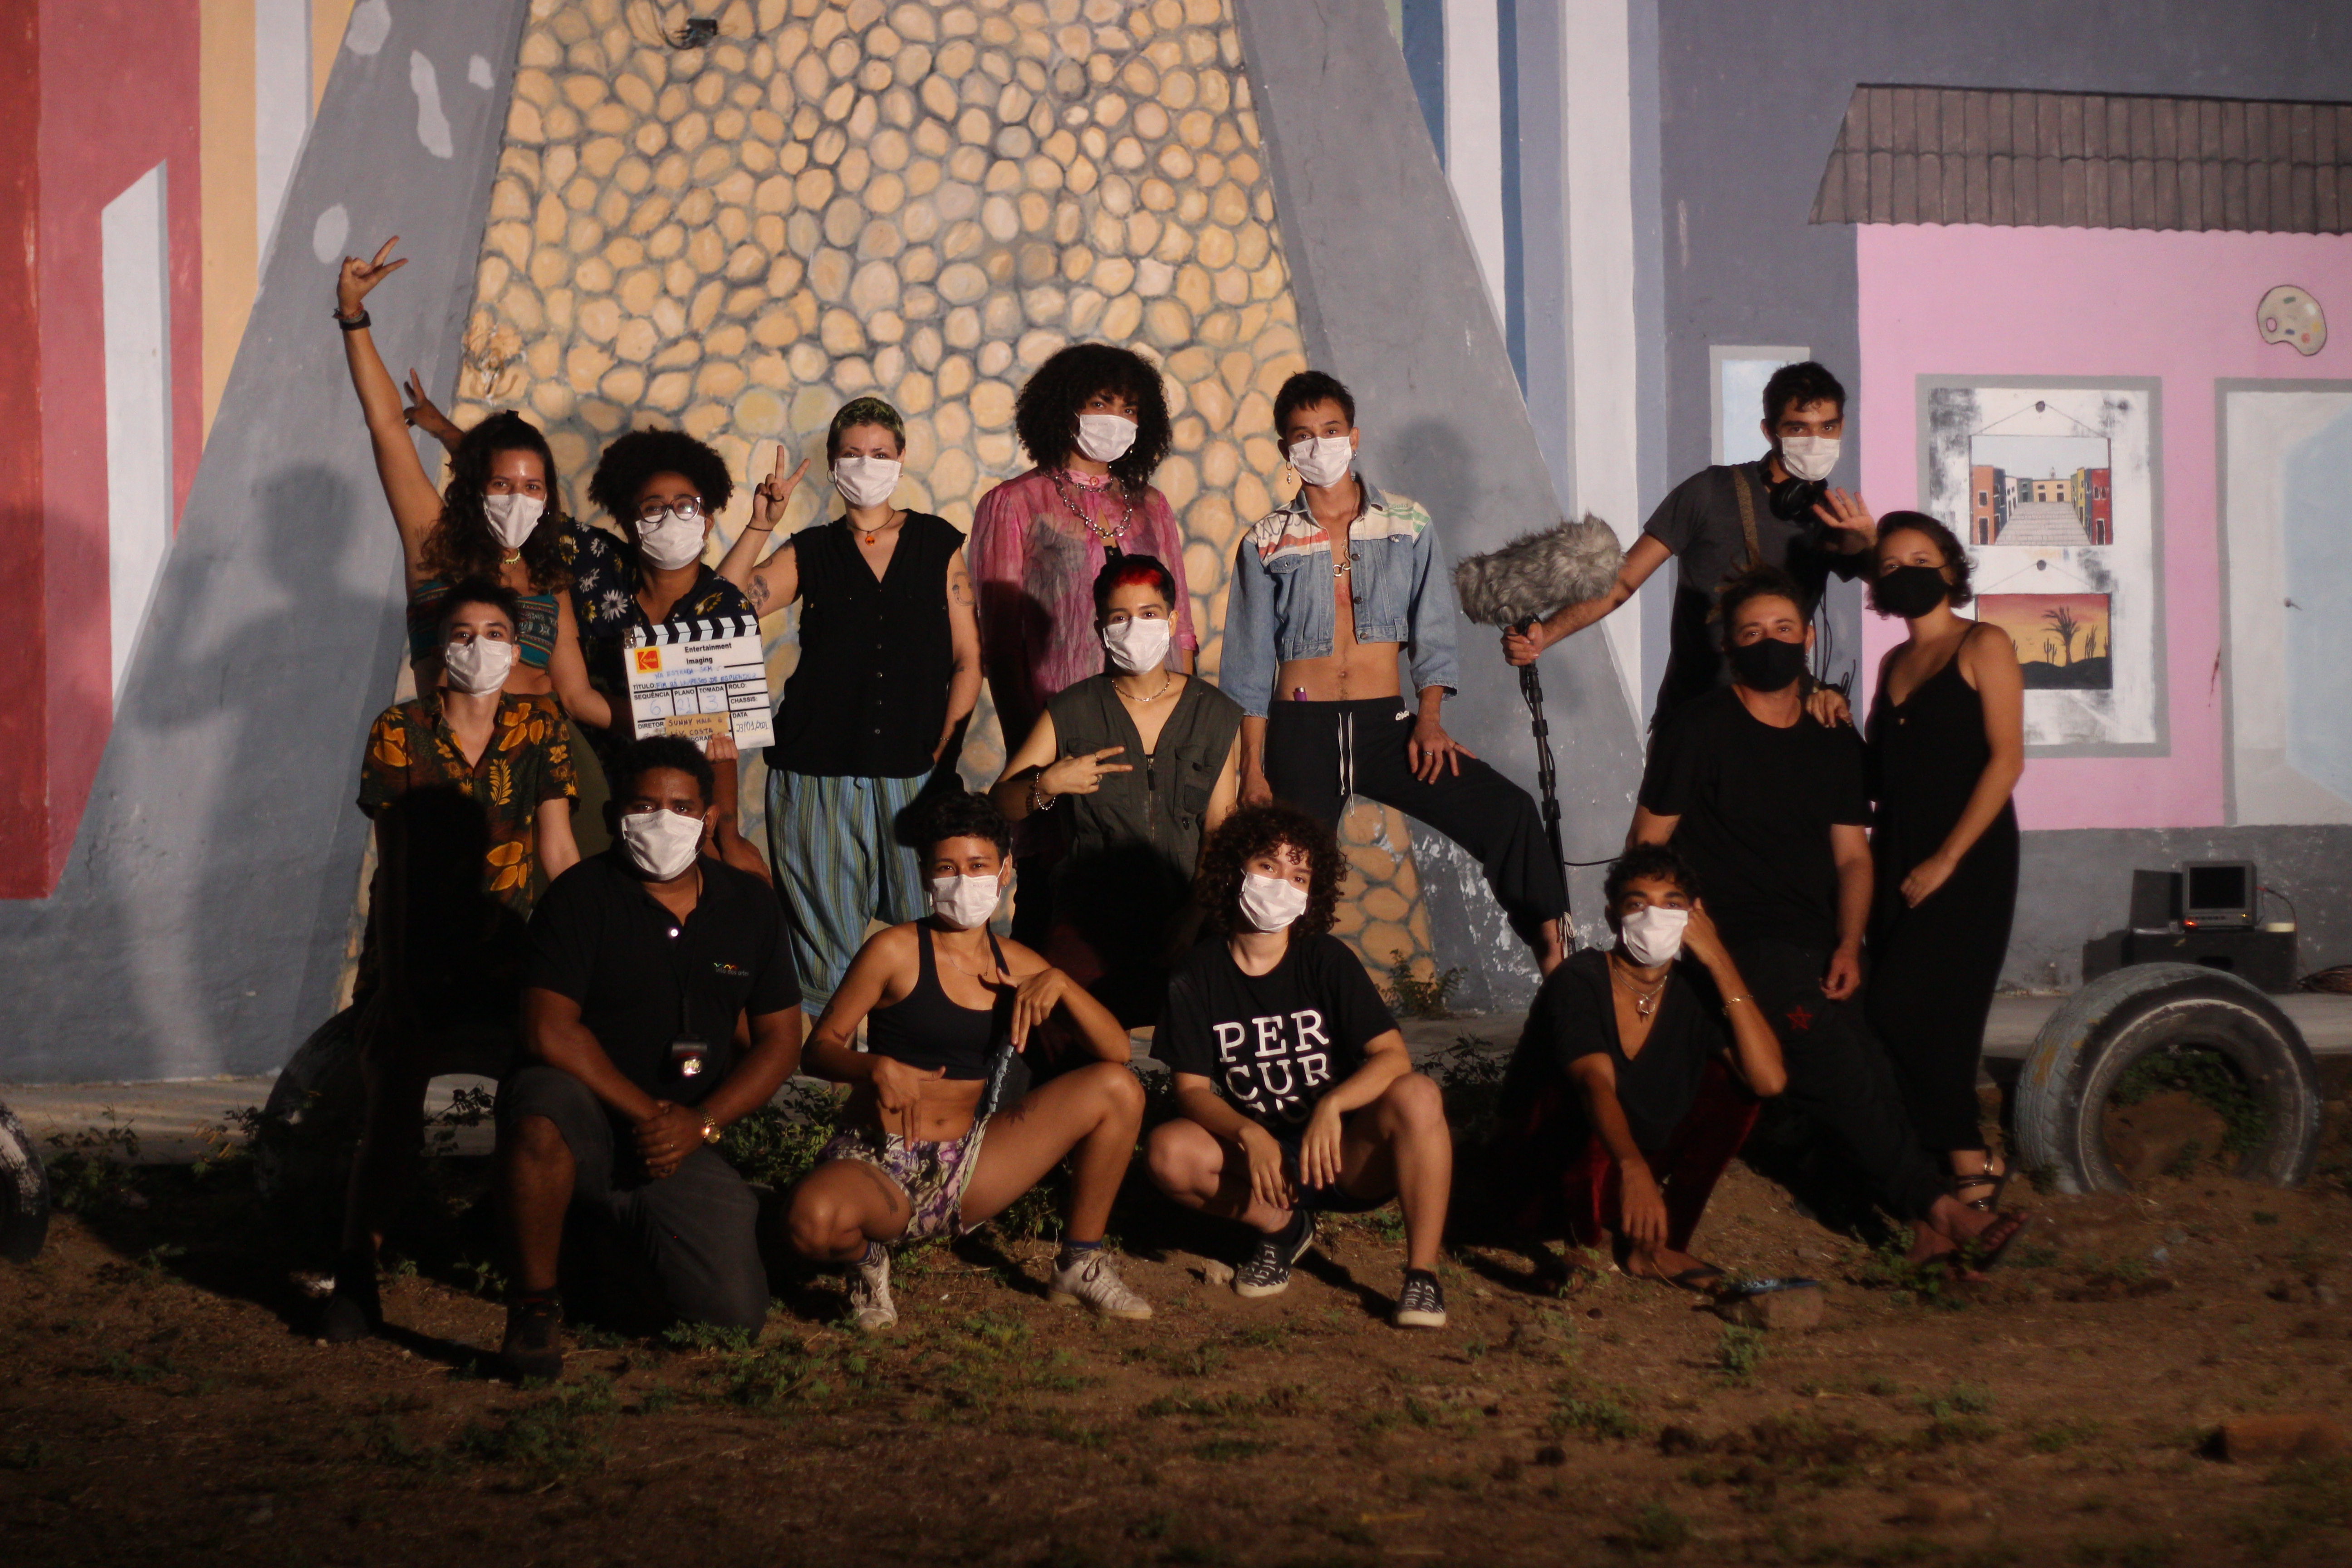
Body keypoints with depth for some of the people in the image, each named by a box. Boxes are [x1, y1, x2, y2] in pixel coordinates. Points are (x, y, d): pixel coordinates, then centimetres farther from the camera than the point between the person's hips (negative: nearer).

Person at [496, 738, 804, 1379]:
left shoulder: (749, 905, 7)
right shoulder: (581, 896, -7)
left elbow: (779, 1041, 8)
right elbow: (549, 1032, -16)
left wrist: (699, 1123, -8)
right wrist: (646, 1113, -18)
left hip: (681, 1143, 4)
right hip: (587, 1116, -4)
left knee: (737, 1316, -11)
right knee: (542, 1113, -41)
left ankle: (626, 1242, 24)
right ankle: (535, 1303, -19)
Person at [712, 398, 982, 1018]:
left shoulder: (938, 543, 9)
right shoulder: (810, 553, 9)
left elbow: (967, 657, 9)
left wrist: (944, 748, -1)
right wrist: (759, 526, -11)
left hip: (913, 775, 0)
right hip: (819, 775, 0)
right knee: (826, 944, 1)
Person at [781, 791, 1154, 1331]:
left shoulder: (1016, 965, 8)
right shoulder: (896, 951, -7)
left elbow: (1117, 1050, 3)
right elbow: (821, 1047, -6)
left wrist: (1059, 983, -13)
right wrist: (877, 1068, -26)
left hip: (969, 1172, 5)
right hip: (879, 1165, -5)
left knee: (1117, 1087, -8)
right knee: (813, 1218, -41)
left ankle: (1081, 1264, 7)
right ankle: (867, 1259, 0)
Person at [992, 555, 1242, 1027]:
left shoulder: (1217, 715, 9)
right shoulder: (1071, 712, 5)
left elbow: (1220, 831, 8)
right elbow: (1001, 805, 8)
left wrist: (1201, 921, -6)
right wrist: (1047, 785, -14)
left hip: (1184, 915, 1)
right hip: (1092, 915, -1)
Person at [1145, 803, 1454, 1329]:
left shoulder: (1327, 960, -6)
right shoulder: (1198, 978, -4)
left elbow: (1393, 1056, -15)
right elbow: (1192, 1089, -7)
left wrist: (1332, 1106, -34)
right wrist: (1250, 1135, -28)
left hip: (1345, 1156, -1)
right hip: (1254, 1154, 1)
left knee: (1417, 1096, -30)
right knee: (1170, 1152, -27)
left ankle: (1422, 1275, -21)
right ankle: (1282, 1228, 1)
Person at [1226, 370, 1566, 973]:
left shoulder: (1409, 526, 9)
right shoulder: (1267, 543, 6)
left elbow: (1434, 633, 7)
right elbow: (1251, 665, 6)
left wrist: (1430, 718, -10)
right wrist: (1252, 770, -1)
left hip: (1387, 724, 0)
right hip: (1300, 730, 0)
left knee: (1508, 811, -18)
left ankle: (1552, 958, -11)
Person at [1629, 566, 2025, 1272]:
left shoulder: (1837, 745, 18)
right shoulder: (1697, 730, 3)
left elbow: (1852, 855, 15)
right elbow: (1648, 844, 2)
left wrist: (1848, 946, -2)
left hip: (1819, 945, 5)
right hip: (1740, 943, -5)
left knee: (1871, 1065, -16)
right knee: (1840, 1060, -24)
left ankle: (1923, 1230, -22)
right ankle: (1937, 1208, -25)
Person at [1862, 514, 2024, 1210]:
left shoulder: (1983, 647, -3)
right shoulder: (1894, 663, 17)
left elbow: (2006, 758, -11)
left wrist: (1947, 859, -15)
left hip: (1968, 857, -7)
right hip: (1895, 856, 7)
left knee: (1910, 1012, -14)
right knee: (1903, 1017, 2)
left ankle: (1967, 1160, -3)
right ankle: (1964, 1162, 8)